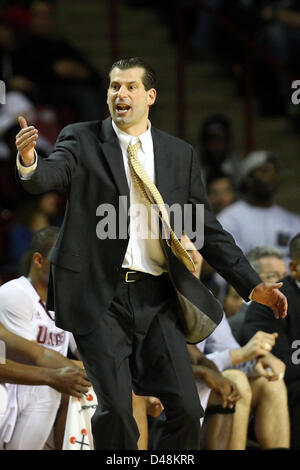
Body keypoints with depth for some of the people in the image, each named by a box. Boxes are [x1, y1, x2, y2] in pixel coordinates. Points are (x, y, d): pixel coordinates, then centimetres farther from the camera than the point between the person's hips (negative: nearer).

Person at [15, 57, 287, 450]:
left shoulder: (180, 155, 10)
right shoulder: (82, 141, 2)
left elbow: (207, 229, 12)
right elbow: (50, 175, -18)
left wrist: (252, 285, 5)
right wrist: (29, 162, -43)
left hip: (156, 298, 3)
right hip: (101, 296, -3)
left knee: (186, 409, -3)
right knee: (115, 408, -11)